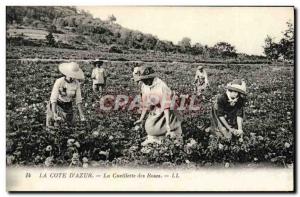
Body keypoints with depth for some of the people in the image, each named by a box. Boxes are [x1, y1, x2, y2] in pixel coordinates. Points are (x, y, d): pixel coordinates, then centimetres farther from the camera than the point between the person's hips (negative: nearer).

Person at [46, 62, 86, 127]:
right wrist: (54, 113, -35)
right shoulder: (59, 82, -24)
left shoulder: (76, 83, -13)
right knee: (50, 127, -8)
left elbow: (78, 99, -7)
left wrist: (81, 114, -13)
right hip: (57, 105, -3)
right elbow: (53, 98, -26)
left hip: (68, 107, 4)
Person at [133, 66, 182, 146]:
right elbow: (145, 104, 10)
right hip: (153, 114, 6)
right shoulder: (144, 86, -2)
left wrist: (167, 124, -27)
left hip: (163, 114, -6)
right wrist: (141, 119, 17)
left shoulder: (162, 86, -24)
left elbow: (166, 106, -24)